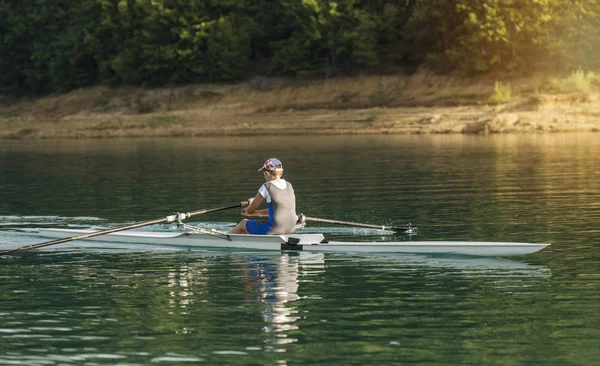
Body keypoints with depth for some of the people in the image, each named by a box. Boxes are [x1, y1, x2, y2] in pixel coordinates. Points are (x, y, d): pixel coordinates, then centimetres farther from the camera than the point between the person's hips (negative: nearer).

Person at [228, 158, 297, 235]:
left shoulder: (267, 187, -12)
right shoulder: (289, 186, 8)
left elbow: (250, 211, -1)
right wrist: (257, 212, 25)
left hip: (273, 231, -7)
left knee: (243, 223, 21)